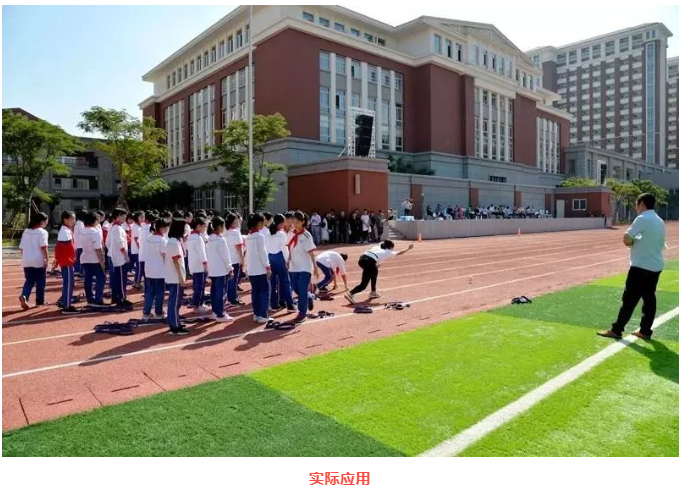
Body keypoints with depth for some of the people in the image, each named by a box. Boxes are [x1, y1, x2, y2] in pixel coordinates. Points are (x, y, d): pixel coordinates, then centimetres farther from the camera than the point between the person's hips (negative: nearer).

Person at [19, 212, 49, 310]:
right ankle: (39, 301, 13)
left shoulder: (26, 232, 11)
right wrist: (47, 259, -17)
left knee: (29, 281, 12)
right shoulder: (42, 232, -10)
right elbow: (43, 247, -19)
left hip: (27, 261, 6)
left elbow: (22, 247, 12)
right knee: (40, 282, 7)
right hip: (39, 261, -6)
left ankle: (24, 296, -11)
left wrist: (25, 258, 21)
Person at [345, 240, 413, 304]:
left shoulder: (377, 247, 32)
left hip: (362, 258, 7)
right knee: (364, 284, -6)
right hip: (369, 262, -7)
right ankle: (350, 294, -23)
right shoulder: (389, 252, 20)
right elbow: (399, 253, 31)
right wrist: (408, 249, 44)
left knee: (374, 271, 32)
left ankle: (373, 292, 33)